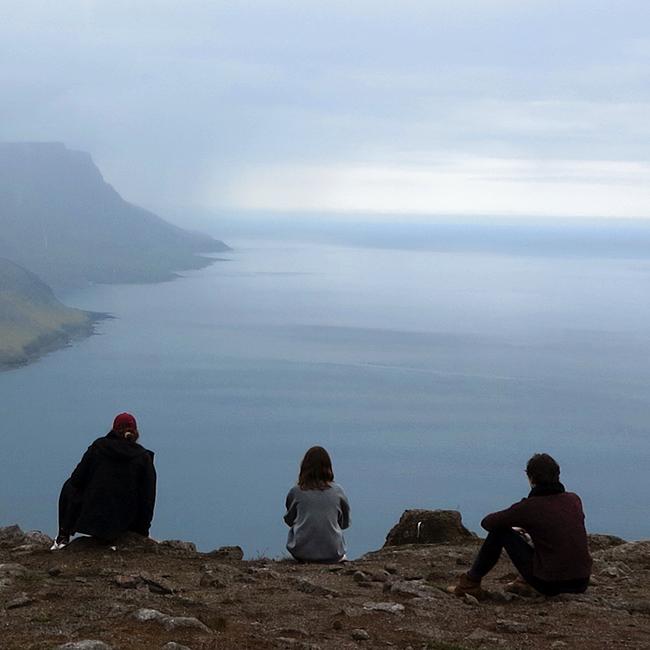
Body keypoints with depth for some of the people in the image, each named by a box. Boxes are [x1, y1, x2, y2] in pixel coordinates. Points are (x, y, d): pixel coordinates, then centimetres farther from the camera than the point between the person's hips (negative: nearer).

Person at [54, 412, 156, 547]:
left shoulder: (98, 446, 1)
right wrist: (142, 532, 8)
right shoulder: (144, 457, 1)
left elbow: (77, 481, 3)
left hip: (90, 518, -1)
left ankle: (63, 537, 24)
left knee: (69, 488, 27)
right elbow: (148, 497, 0)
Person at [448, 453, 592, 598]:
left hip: (549, 585, -5)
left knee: (499, 530, 8)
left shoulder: (529, 507, -9)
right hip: (581, 584, 5)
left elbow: (487, 522, 3)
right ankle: (526, 582, 32)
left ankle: (470, 583, 18)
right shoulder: (574, 500, 5)